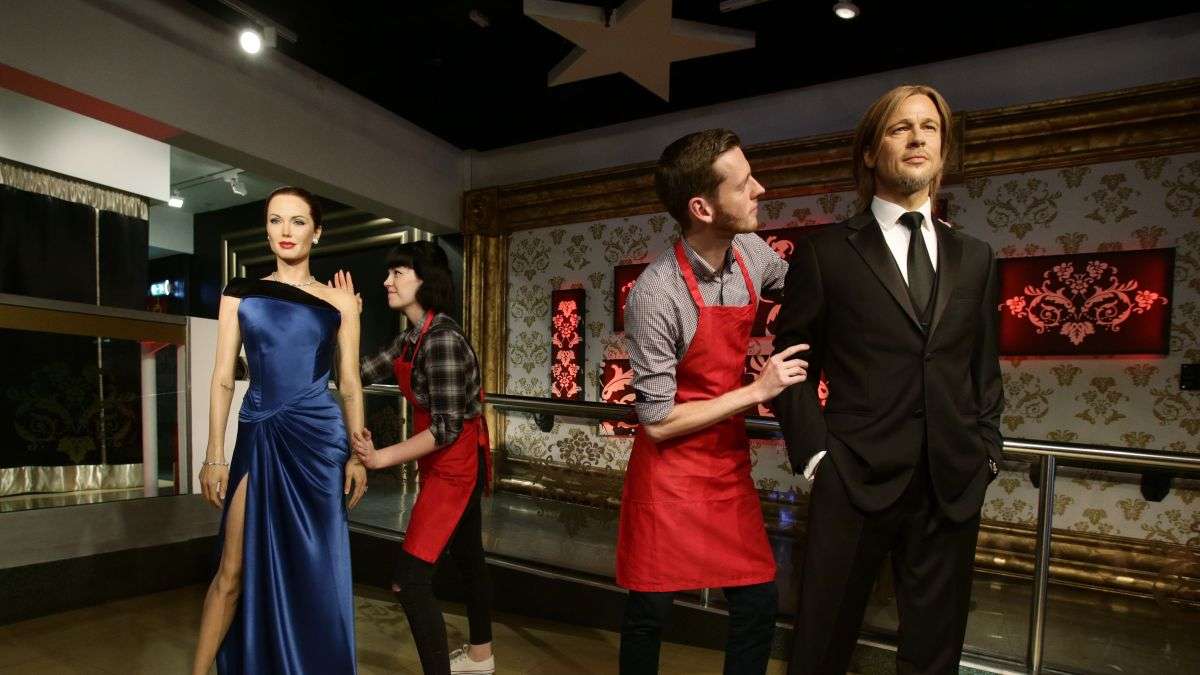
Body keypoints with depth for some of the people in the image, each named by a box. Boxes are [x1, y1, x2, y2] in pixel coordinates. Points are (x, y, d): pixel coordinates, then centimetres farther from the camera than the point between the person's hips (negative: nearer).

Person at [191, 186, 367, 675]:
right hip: (258, 437, 1)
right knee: (234, 570, 5)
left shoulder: (339, 303, 4)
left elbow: (349, 384, 4)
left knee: (314, 569, 9)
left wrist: (357, 455, 0)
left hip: (319, 438, 0)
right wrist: (214, 455, 0)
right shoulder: (240, 294, 6)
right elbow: (223, 378, 4)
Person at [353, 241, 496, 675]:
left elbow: (447, 427, -25)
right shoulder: (413, 337, 5)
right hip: (450, 462, 10)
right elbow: (364, 373, 4)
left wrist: (380, 458, -22)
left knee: (411, 579, -6)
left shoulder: (441, 338, -24)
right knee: (466, 558, 22)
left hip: (455, 464, -10)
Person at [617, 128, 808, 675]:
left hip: (730, 465, 6)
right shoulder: (656, 293, -24)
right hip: (670, 472, -5)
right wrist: (757, 391, -17)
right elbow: (657, 421, -19)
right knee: (650, 610, 11)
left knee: (758, 605, 12)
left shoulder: (752, 253, -4)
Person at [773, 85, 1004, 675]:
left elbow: (985, 366, 16)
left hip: (955, 488, 4)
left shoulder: (974, 258, 12)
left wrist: (986, 450, 7)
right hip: (855, 483, -4)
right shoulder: (825, 254, -1)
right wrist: (814, 454, -8)